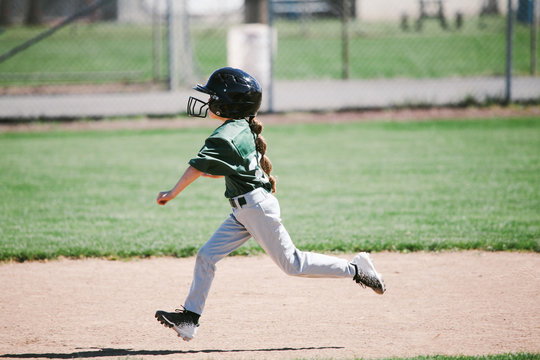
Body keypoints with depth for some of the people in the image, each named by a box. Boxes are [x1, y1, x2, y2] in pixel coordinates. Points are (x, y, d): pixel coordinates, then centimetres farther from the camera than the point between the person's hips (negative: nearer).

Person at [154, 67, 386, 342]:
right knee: (206, 255, 4)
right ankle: (189, 319, 5)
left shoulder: (226, 135, -18)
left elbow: (198, 167, -23)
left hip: (257, 207, -10)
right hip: (244, 211, 10)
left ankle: (355, 269, 8)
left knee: (292, 264, -2)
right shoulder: (244, 129, 11)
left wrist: (173, 193, -16)